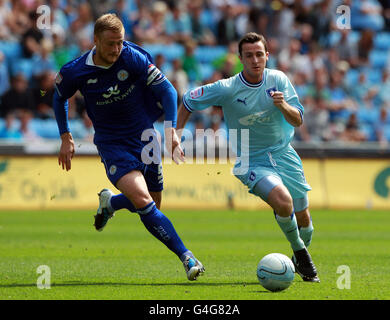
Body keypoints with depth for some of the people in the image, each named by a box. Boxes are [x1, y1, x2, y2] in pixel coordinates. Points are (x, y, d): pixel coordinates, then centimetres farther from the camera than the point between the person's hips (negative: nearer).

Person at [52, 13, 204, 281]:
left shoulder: (134, 57, -14)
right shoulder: (75, 72, -12)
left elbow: (167, 90, -10)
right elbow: (60, 97, 10)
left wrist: (171, 129, -22)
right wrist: (65, 137, 8)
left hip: (145, 137, 3)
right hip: (112, 145, -3)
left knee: (153, 205, 12)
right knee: (142, 201, -24)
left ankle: (109, 203, 44)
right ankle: (186, 256, -23)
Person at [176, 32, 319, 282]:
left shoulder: (279, 80, -5)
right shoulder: (227, 89, -14)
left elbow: (298, 120, -4)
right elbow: (189, 101, 0)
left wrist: (284, 106, -25)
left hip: (284, 155, 4)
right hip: (251, 161, -4)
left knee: (304, 221, 6)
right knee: (283, 201, -31)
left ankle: (301, 259, 38)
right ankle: (299, 250, -4)